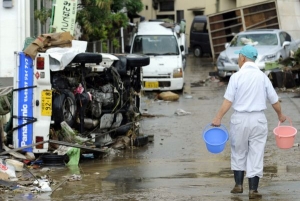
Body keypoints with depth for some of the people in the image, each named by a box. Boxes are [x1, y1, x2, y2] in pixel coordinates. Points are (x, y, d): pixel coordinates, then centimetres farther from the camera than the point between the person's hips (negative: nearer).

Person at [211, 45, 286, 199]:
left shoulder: (236, 76, -8)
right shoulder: (262, 77, 0)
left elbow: (228, 100, -14)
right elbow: (274, 100, 6)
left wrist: (218, 117, -9)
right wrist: (280, 115, 23)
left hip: (240, 119, -1)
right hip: (258, 119, 2)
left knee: (239, 152, 16)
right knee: (256, 154, 5)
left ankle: (238, 185, 18)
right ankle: (253, 190, 3)